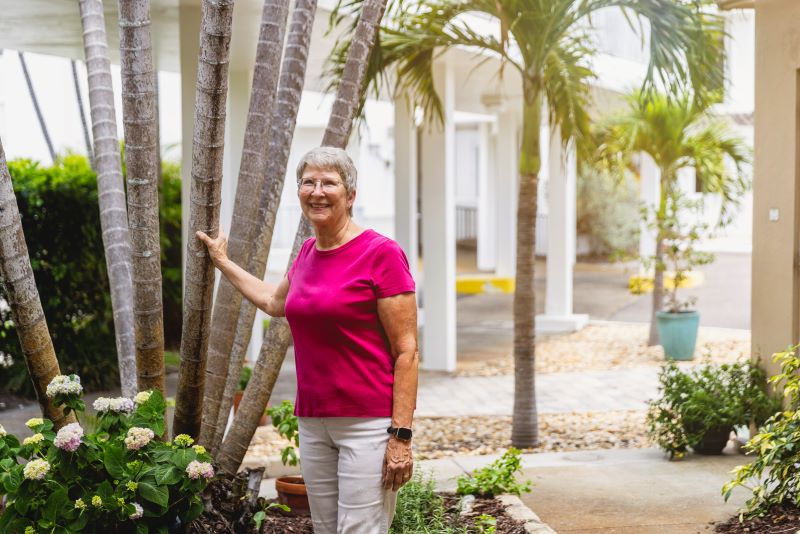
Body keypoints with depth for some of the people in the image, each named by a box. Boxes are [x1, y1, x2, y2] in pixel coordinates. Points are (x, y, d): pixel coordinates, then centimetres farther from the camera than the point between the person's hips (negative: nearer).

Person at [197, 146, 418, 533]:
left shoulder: (381, 253, -9)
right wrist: (222, 262, 41)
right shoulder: (307, 253, 12)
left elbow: (406, 352, -11)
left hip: (369, 423, -7)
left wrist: (400, 436, -16)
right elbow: (275, 302, 34)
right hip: (313, 422, 7)